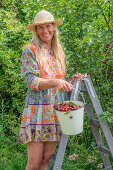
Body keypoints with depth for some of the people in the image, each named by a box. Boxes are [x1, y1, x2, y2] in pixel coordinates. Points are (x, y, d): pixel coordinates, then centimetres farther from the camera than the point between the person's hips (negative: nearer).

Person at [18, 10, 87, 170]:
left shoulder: (59, 53, 16)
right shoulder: (30, 51, -1)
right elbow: (32, 81, -12)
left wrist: (72, 80, 2)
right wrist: (54, 82, -29)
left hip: (56, 111, 5)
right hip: (37, 109, -5)